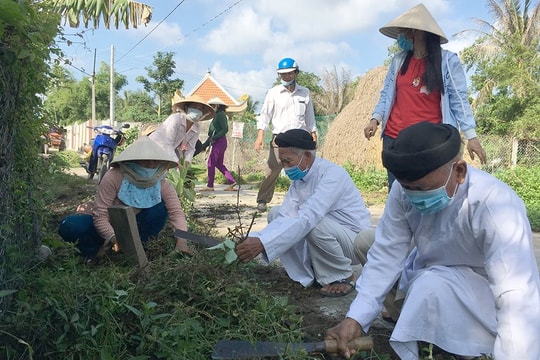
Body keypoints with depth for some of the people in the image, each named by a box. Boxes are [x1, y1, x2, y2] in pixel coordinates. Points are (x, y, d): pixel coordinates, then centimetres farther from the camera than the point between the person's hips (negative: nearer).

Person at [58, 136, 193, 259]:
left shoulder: (161, 183, -16)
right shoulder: (114, 178, -28)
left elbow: (176, 212, -26)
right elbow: (100, 216, -29)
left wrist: (181, 241, -43)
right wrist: (115, 239, -47)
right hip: (103, 225, -3)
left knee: (160, 208, -20)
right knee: (70, 227, -34)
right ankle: (91, 251, -3)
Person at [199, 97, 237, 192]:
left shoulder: (221, 114, -8)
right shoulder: (217, 115, 20)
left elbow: (225, 129, -19)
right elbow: (213, 133, 21)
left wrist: (214, 138, -20)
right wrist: (205, 144, 18)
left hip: (220, 142, -10)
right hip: (218, 142, 10)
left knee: (211, 163, -7)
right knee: (219, 164, 11)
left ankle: (210, 186, -3)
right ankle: (232, 182, 11)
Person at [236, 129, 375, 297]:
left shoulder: (332, 174, -26)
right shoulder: (298, 179, -1)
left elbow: (308, 218, -38)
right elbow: (286, 217, -11)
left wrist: (263, 243, -42)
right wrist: (255, 239, -27)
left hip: (356, 241, -7)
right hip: (327, 240, 7)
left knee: (315, 224, -36)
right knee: (275, 213, -3)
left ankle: (343, 278, -8)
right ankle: (309, 275, 3)